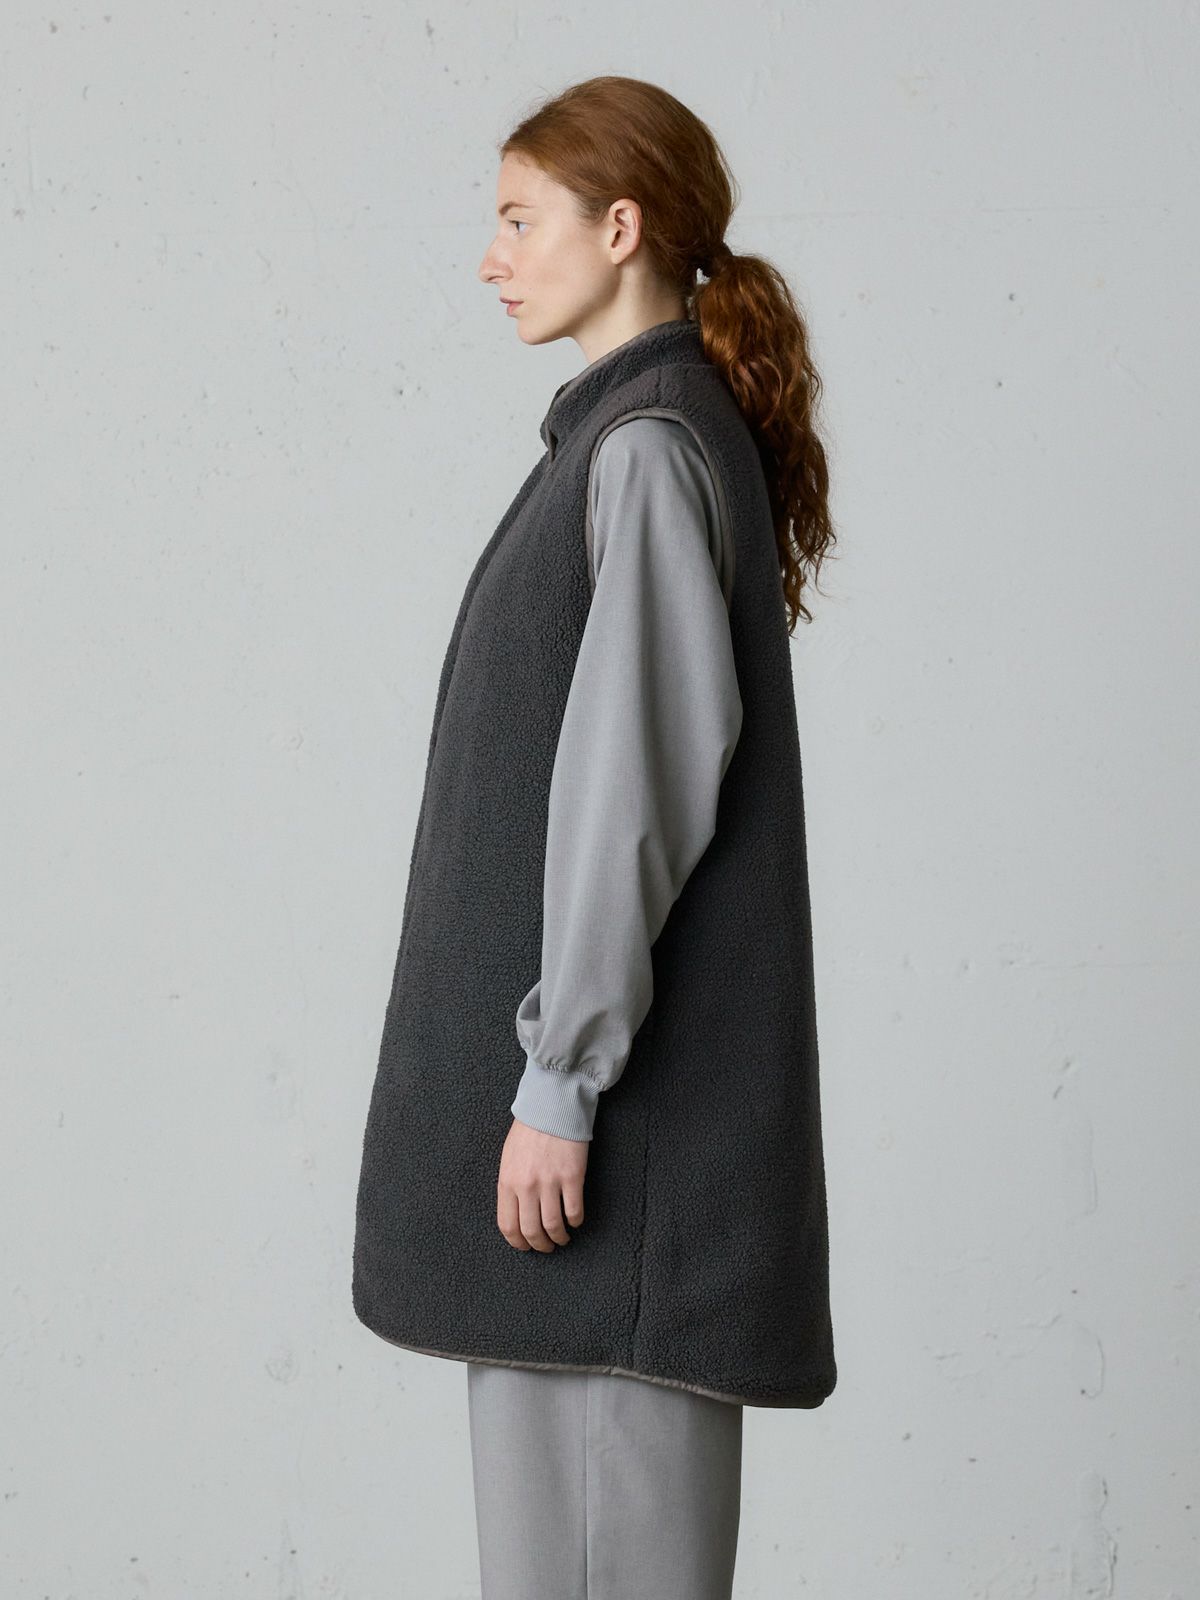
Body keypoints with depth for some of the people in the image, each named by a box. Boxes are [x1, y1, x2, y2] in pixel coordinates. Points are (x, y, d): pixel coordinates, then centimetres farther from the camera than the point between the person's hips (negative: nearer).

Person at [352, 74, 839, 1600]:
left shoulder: (651, 452, -14)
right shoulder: (631, 438, 16)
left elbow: (634, 785, -20)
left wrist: (559, 1080, -21)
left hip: (630, 1066, -10)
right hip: (588, 1030, 10)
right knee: (541, 1431, 13)